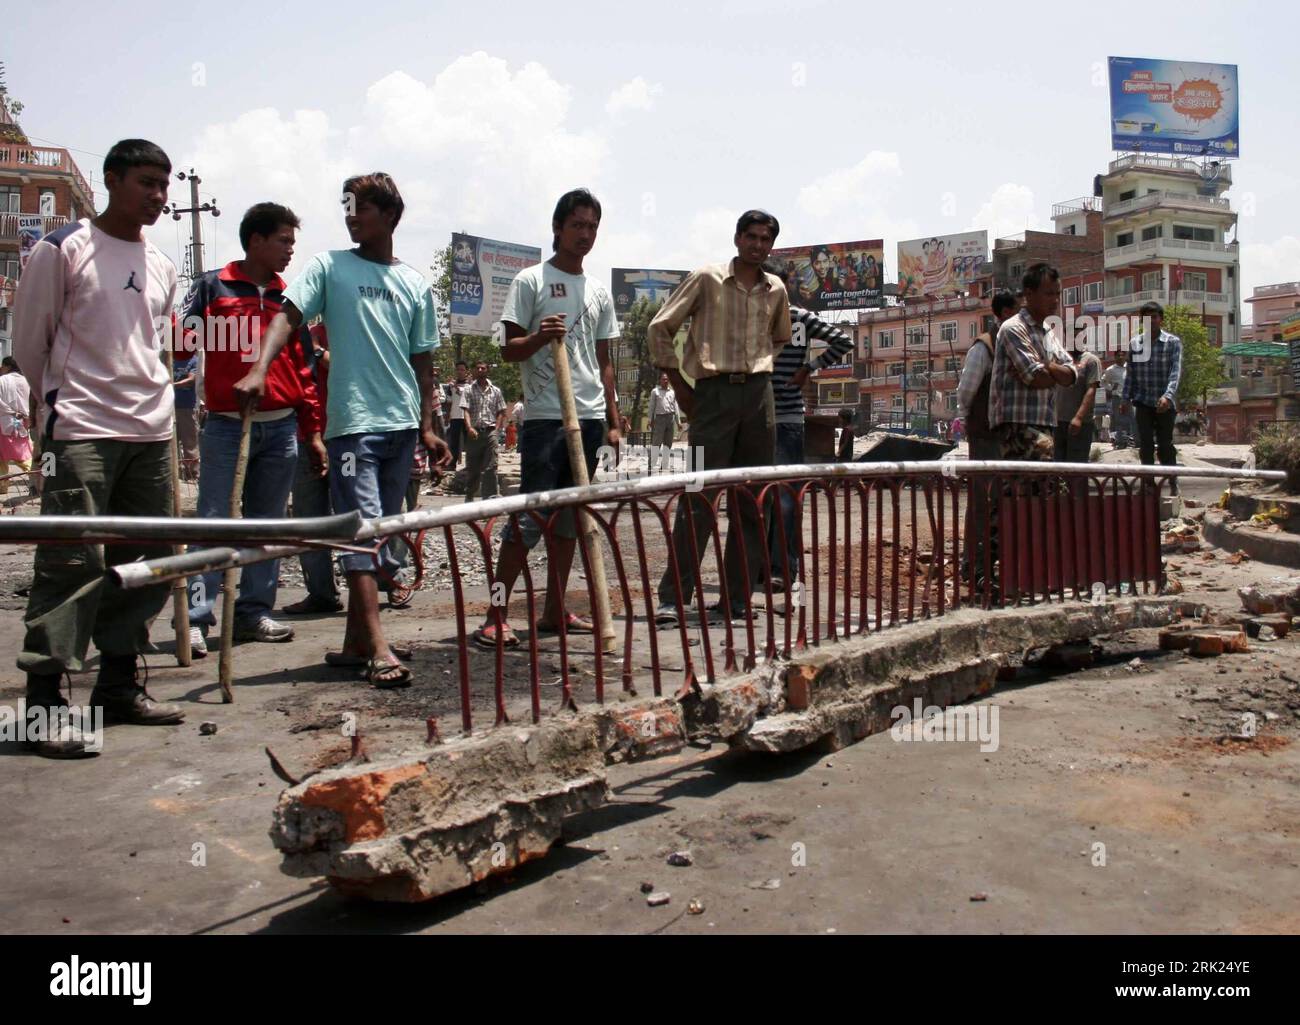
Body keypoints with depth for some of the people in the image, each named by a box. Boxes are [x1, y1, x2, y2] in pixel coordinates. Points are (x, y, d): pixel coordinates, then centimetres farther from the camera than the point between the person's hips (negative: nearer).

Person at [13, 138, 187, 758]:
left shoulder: (161, 266, 15)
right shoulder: (63, 250, -1)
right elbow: (29, 343, 3)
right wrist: (63, 401, 10)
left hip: (151, 431, 6)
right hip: (83, 432, -6)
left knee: (148, 560, 7)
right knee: (71, 561, -10)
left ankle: (118, 686, 18)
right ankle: (44, 701, -4)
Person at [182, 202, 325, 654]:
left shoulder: (288, 298, 15)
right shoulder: (211, 286, 4)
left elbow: (303, 369, 16)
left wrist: (314, 432, 13)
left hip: (281, 429, 4)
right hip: (225, 426, -4)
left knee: (267, 524, 7)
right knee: (214, 522, -7)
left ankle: (254, 612, 15)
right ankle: (196, 619, -4)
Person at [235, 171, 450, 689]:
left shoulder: (416, 284, 14)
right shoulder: (329, 267, 5)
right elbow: (288, 316, -7)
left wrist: (427, 426, 10)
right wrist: (259, 370, -25)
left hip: (402, 423, 4)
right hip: (352, 420, -4)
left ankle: (355, 642, 18)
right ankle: (379, 651, -11)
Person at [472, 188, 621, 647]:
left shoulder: (599, 291, 17)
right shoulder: (531, 280, 1)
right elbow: (509, 349, -2)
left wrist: (613, 419, 13)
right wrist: (540, 337, -23)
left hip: (590, 417, 6)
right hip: (545, 416, -6)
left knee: (570, 516, 8)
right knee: (530, 515, -9)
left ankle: (555, 611, 15)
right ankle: (496, 614, -5)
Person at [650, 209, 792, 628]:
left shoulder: (776, 290, 15)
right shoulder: (706, 278, 2)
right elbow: (660, 327, 3)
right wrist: (679, 386, 1)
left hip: (759, 393, 5)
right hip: (714, 392, -4)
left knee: (751, 499, 4)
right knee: (700, 495, -9)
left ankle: (736, 596, 12)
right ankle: (673, 597, -5)